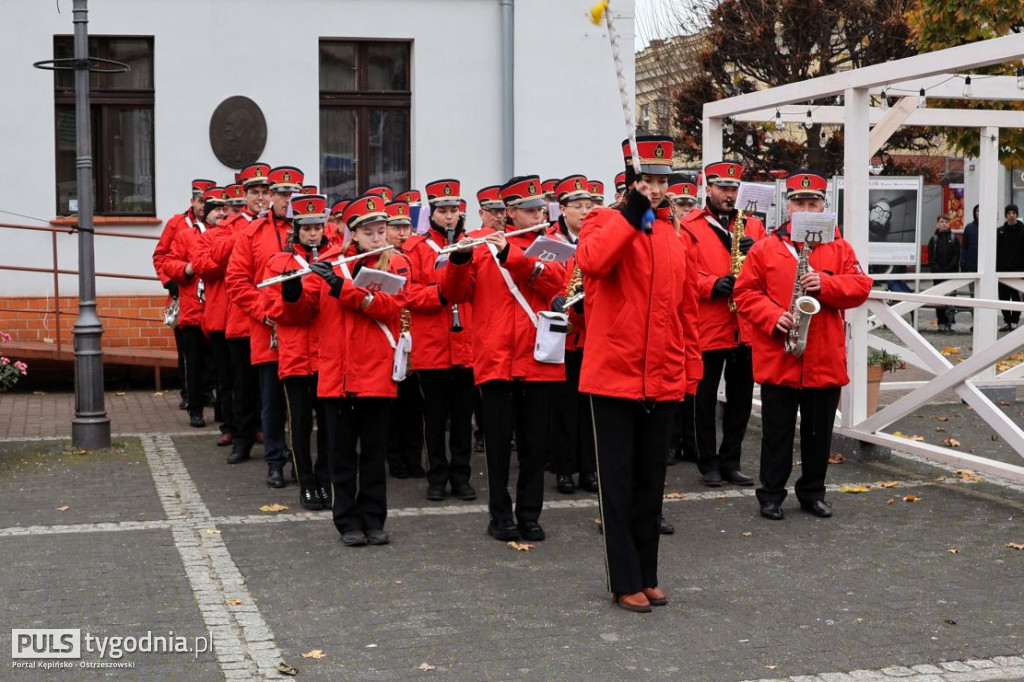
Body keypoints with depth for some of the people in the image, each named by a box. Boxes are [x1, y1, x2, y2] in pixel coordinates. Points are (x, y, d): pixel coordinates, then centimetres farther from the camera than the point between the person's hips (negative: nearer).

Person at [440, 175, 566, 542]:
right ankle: (500, 514, 15)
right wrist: (459, 260, -16)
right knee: (499, 440, 4)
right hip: (496, 357, -1)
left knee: (534, 442, 6)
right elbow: (454, 294, 3)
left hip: (538, 358, 1)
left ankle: (529, 514, 17)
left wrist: (511, 254, -21)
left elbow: (556, 281, -11)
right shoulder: (479, 242, 6)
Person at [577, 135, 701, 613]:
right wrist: (632, 214, -25)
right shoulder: (603, 222, -3)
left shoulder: (676, 238, 11)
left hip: (663, 380, 5)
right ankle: (625, 582, 9)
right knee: (619, 481, 1)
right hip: (614, 375, -5)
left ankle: (647, 576, 23)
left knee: (651, 480, 13)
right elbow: (591, 261, -27)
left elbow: (687, 309, 15)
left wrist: (691, 372, 12)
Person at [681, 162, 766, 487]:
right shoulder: (689, 226, 0)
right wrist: (713, 285, -22)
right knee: (706, 397, 5)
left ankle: (731, 461, 20)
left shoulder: (753, 225, 13)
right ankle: (708, 463, 15)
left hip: (747, 326, 4)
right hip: (708, 325, -4)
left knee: (741, 396, 9)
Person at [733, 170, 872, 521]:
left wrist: (826, 284, -16)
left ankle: (813, 492, 25)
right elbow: (745, 292, -1)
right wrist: (773, 317, -16)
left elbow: (861, 286, 1)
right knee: (777, 431, 5)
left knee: (820, 432, 11)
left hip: (826, 359, 2)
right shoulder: (765, 248, 2)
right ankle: (771, 493, 16)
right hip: (777, 358, -2)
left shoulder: (840, 248, 7)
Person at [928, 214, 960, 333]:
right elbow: (931, 257, 3)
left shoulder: (953, 238, 6)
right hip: (937, 273, 2)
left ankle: (949, 323, -13)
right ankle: (941, 323, 10)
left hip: (951, 273, -2)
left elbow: (956, 256, 0)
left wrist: (949, 268, -11)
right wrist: (937, 269, -10)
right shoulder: (934, 239, 8)